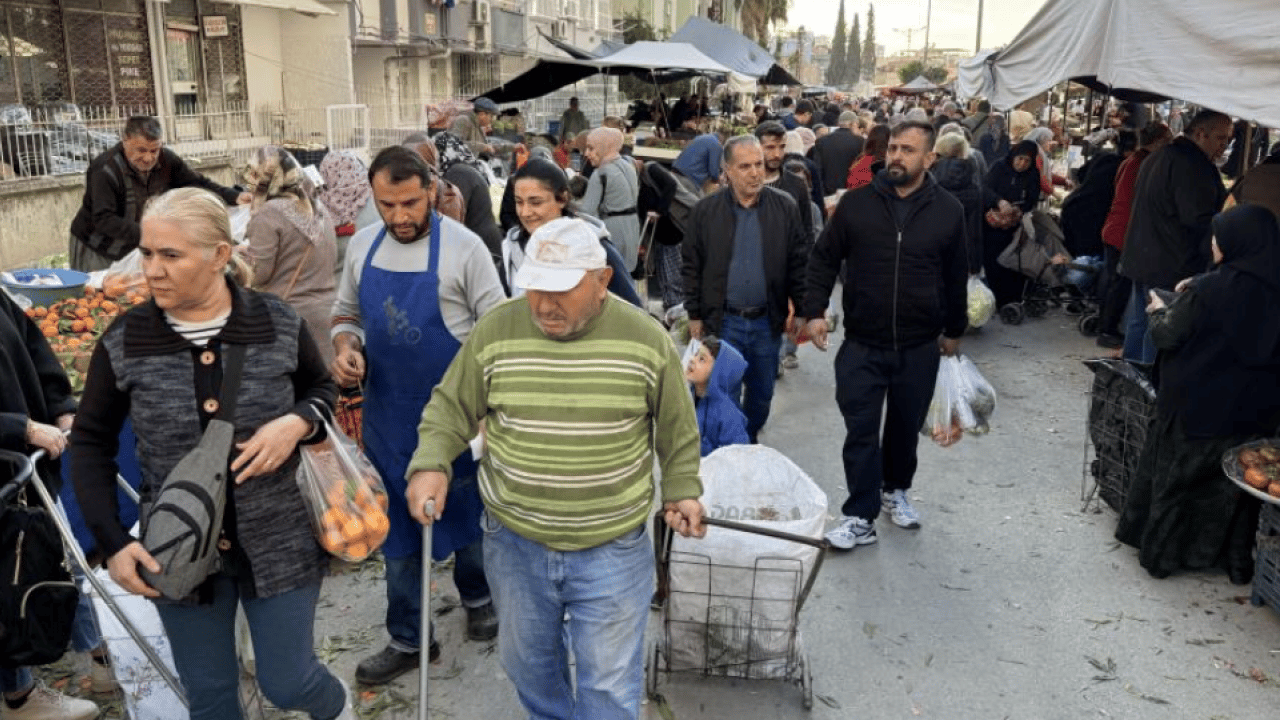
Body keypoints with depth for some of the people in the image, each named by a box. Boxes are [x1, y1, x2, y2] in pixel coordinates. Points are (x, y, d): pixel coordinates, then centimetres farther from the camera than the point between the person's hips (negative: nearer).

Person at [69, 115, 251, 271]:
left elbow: (197, 183, 4)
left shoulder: (166, 160, -7)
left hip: (134, 249, 5)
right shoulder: (105, 170, -23)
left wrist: (234, 197, -10)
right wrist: (145, 233, -41)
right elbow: (104, 219, -29)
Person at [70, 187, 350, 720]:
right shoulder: (123, 342, -8)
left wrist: (297, 423, -16)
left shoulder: (279, 324, -10)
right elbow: (90, 442, 3)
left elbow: (322, 389, 7)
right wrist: (112, 541, -5)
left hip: (278, 543, -1)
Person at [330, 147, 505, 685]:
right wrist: (345, 347, -7)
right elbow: (346, 313, 15)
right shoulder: (363, 245, 2)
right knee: (397, 521, 13)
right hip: (387, 412, 4)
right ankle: (408, 640, 29)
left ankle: (476, 596, 44)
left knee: (467, 510, 15)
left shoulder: (463, 247, -13)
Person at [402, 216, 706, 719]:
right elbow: (450, 408, 0)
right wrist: (429, 465, -16)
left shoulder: (647, 339, -10)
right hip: (515, 541, 2)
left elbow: (676, 428, 3)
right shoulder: (494, 333, -9)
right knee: (527, 660, 24)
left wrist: (682, 490, 1)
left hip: (613, 549, -2)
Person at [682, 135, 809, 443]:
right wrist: (694, 315, 1)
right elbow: (692, 267, 1)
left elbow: (799, 264, 2)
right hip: (723, 321, -2)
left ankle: (750, 441, 40)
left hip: (767, 321, 2)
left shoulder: (785, 207, -3)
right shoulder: (706, 210, -5)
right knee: (725, 396, 4)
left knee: (762, 394, 17)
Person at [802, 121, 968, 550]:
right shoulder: (855, 203, -4)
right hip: (862, 343, -1)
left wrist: (954, 330, 13)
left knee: (906, 428, 16)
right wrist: (815, 310, -6)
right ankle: (860, 518, 6)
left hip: (919, 346, 1)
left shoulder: (948, 210, -1)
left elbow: (956, 277, 8)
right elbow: (824, 259, 3)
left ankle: (896, 491, 39)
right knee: (861, 431, -2)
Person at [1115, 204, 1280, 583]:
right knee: (1236, 480, 18)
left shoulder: (1208, 290, -21)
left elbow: (1167, 336, -12)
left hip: (1196, 406, -4)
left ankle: (1161, 553, 25)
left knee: (1175, 476, 13)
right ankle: (1236, 561, 29)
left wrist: (1159, 311, 8)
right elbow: (1247, 331, 8)